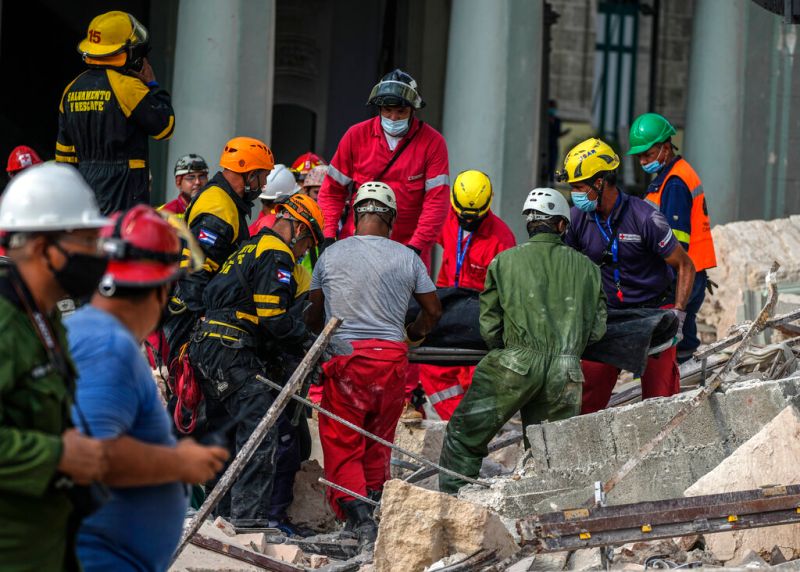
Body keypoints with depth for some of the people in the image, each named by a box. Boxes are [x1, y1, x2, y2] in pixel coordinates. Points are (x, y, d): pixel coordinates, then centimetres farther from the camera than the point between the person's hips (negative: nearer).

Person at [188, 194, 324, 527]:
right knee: (260, 429, -12)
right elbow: (273, 317, -15)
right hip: (233, 355, -10)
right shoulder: (276, 256, -7)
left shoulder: (248, 250, 25)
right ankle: (249, 514, -17)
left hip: (206, 349, 10)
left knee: (226, 430, 18)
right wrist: (308, 341, -2)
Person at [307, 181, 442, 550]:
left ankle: (358, 517, -18)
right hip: (391, 358, 2)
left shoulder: (331, 255, 3)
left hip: (344, 356, -2)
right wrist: (414, 334, 35)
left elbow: (314, 314, 15)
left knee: (341, 448, 0)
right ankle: (375, 504, 19)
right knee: (378, 444, 16)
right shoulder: (407, 258, 4)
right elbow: (433, 311, 14)